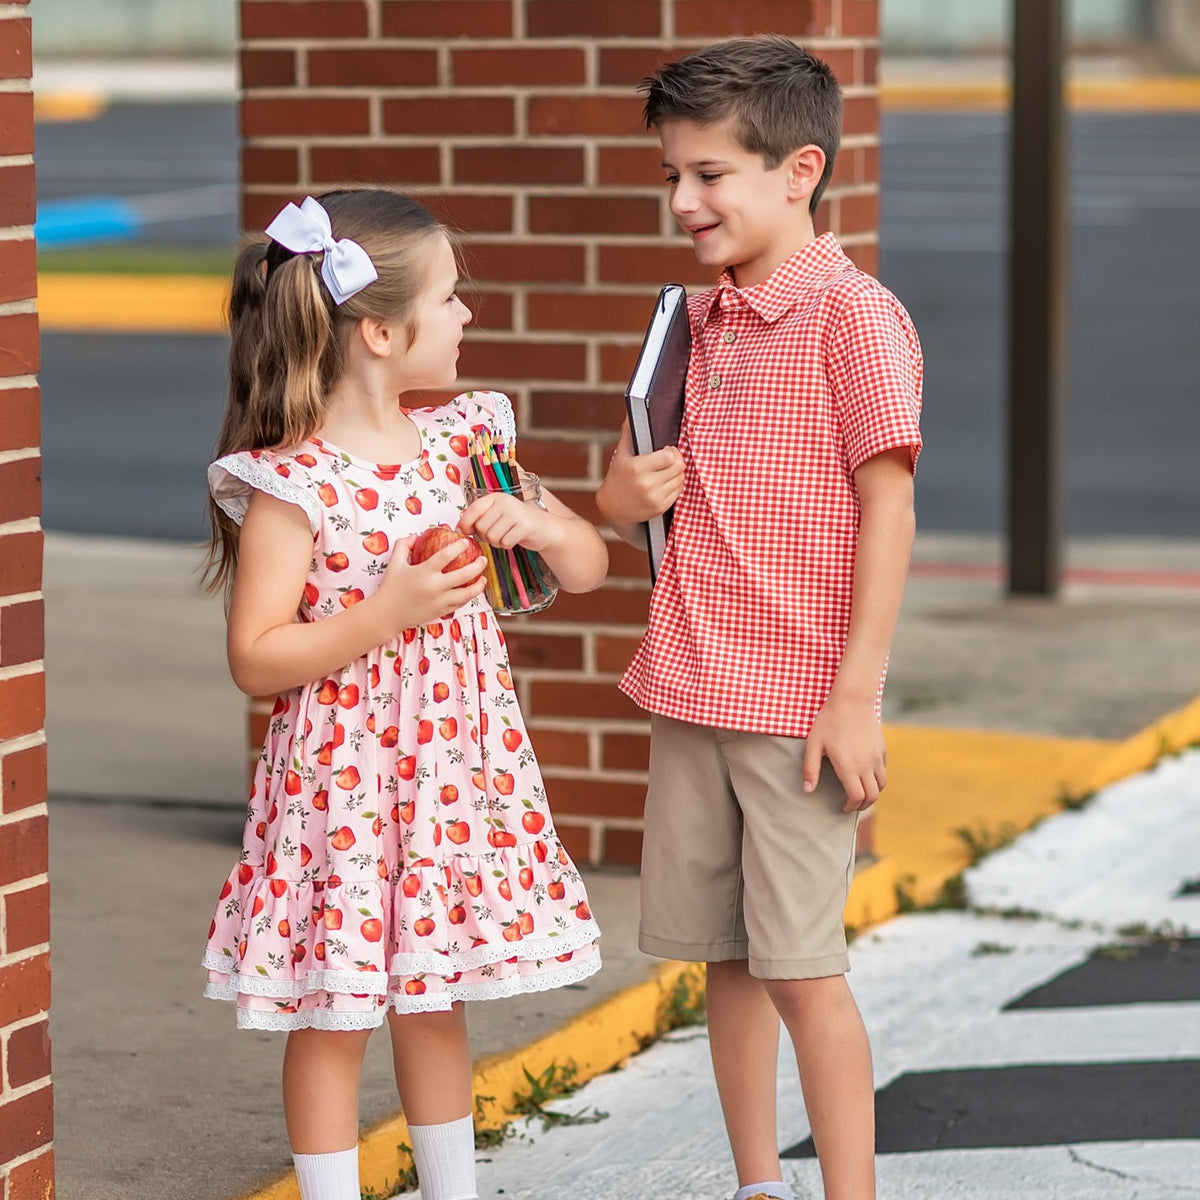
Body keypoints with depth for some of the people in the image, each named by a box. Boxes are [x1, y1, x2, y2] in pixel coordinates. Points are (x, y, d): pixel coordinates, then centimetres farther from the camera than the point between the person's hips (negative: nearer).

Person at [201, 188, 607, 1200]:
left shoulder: (464, 441, 3)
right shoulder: (291, 482, -15)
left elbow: (589, 568, 9)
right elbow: (255, 659, -15)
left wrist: (535, 521, -12)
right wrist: (385, 614, -23)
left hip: (456, 767, 6)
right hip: (342, 776, -6)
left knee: (436, 1000, 17)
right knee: (335, 1016, 4)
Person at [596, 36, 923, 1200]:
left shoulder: (853, 314, -11)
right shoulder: (697, 323, 12)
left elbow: (886, 510, -14)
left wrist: (856, 699, -17)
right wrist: (626, 492, 0)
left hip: (800, 703, -7)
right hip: (691, 696, 7)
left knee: (799, 963, -5)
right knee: (724, 957, 12)